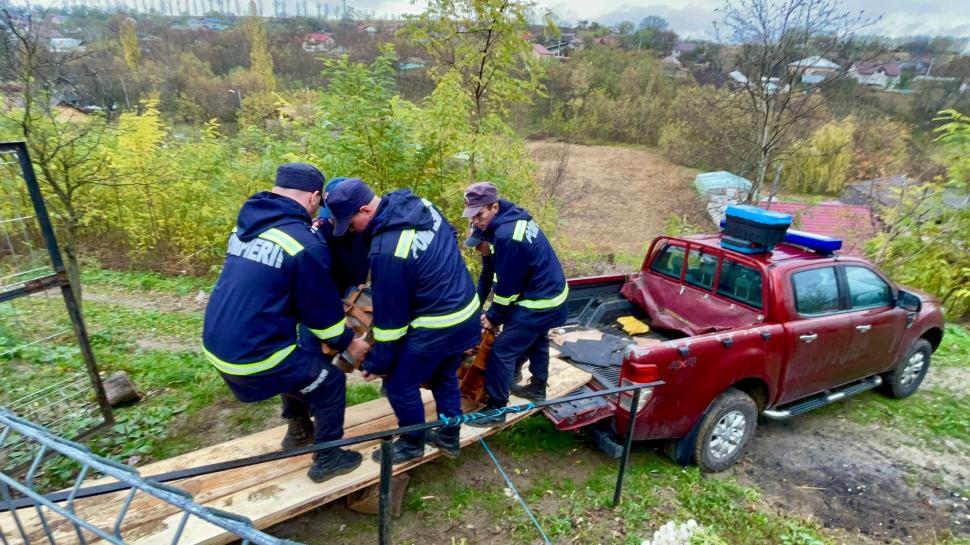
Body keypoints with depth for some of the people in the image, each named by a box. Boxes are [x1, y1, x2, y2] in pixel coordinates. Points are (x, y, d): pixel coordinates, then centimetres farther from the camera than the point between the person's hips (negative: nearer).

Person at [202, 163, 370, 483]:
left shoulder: (247, 225, 7)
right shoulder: (305, 243, -18)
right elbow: (321, 307, -10)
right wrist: (348, 342, 8)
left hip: (217, 345, 9)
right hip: (253, 355, -8)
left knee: (299, 363, 32)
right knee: (330, 382, 12)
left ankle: (298, 431, 48)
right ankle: (327, 459, 26)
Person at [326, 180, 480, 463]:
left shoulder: (387, 250, -27)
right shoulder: (420, 205, -3)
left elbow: (390, 312, -18)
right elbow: (451, 236, 15)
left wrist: (378, 363, -5)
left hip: (437, 327, -9)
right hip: (467, 313, 9)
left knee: (400, 385, 12)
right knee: (445, 376, 26)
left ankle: (412, 444, 33)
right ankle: (449, 437, 41)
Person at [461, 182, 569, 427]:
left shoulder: (507, 236, -29)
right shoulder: (515, 218, 1)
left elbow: (508, 285, -20)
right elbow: (507, 274, 9)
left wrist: (493, 317, -8)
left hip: (539, 303, -10)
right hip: (551, 294, 10)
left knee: (501, 352, -3)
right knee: (536, 342, 27)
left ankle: (496, 410, 9)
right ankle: (538, 387, 48)